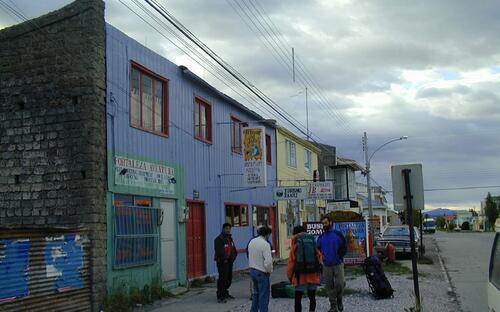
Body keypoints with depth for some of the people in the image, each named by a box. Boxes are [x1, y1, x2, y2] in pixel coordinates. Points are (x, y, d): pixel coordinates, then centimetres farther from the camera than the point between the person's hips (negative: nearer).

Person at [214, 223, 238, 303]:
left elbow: (233, 249, 21)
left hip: (229, 261, 9)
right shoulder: (219, 239, -13)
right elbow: (218, 251, -18)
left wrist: (233, 257, 9)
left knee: (229, 278, 15)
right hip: (222, 262, -9)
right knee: (222, 279, -10)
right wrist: (224, 259, -17)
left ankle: (225, 294, 28)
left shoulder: (230, 238, 17)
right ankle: (220, 297, -7)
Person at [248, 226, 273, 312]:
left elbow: (250, 256, 10)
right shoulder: (265, 244, -20)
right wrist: (270, 270, -7)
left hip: (252, 270, 8)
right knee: (264, 295, 2)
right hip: (262, 272, -8)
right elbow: (268, 261, -23)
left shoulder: (251, 242, 5)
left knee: (256, 293, 22)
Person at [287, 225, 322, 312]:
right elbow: (319, 258, 4)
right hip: (313, 276, 3)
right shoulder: (313, 241, 7)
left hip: (301, 276, -3)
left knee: (298, 299, 6)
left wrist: (290, 276, 5)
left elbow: (291, 262, -4)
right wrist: (318, 272, 12)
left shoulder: (295, 244, -1)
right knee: (312, 297, 15)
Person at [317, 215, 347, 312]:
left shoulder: (338, 234, -2)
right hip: (326, 265, 3)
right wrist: (321, 256, -1)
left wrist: (339, 256, -10)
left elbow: (344, 248, 1)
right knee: (329, 286, 4)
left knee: (339, 284, -8)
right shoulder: (321, 237, 8)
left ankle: (339, 300, 20)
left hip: (338, 264, -3)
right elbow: (318, 249, 17)